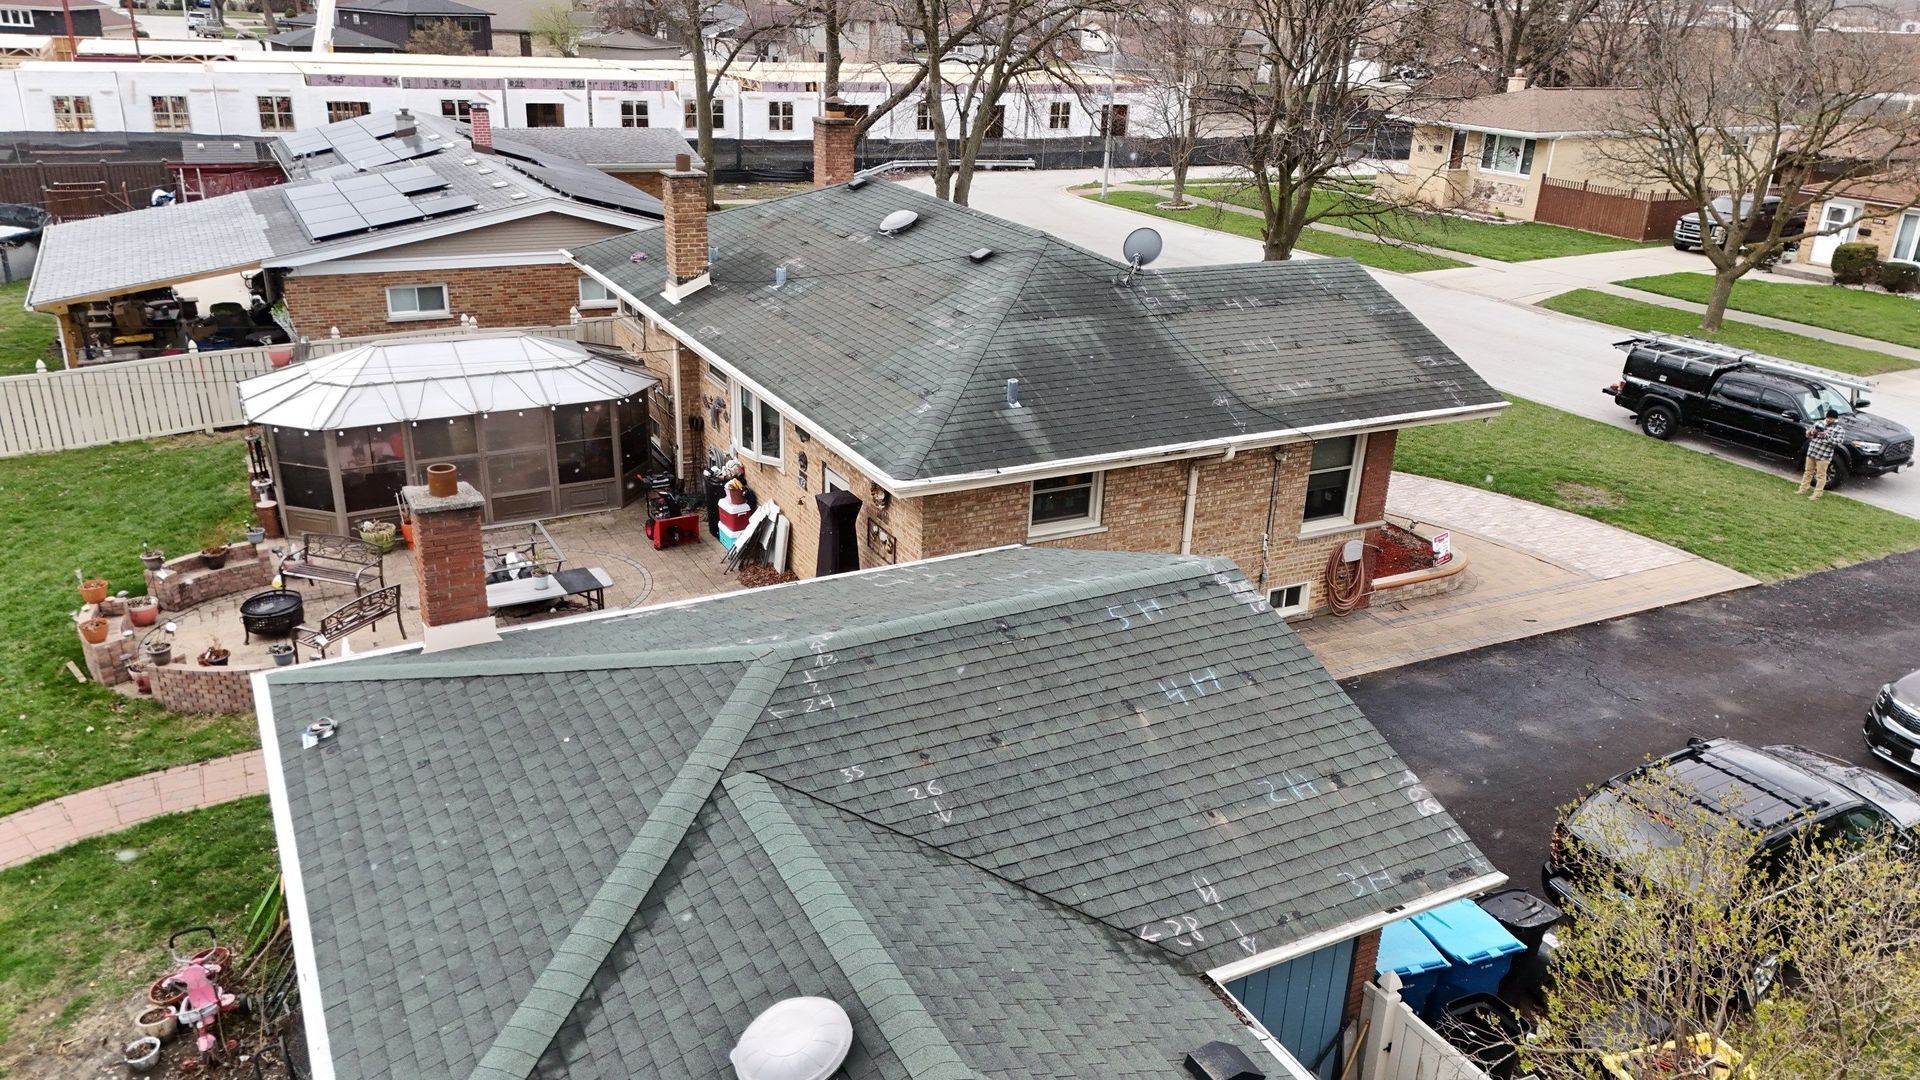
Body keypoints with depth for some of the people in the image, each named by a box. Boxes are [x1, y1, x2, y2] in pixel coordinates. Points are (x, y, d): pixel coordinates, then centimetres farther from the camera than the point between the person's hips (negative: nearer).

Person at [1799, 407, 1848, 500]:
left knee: (1820, 475, 1)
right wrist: (1811, 432, -10)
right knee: (1808, 472, 15)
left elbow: (1837, 442, -15)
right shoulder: (1818, 423, 8)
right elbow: (1807, 433, 12)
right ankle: (1803, 490, 24)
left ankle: (1817, 494, 7)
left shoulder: (1839, 429, -5)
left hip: (1824, 456, -5)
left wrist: (1826, 436, -25)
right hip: (1811, 452, 5)